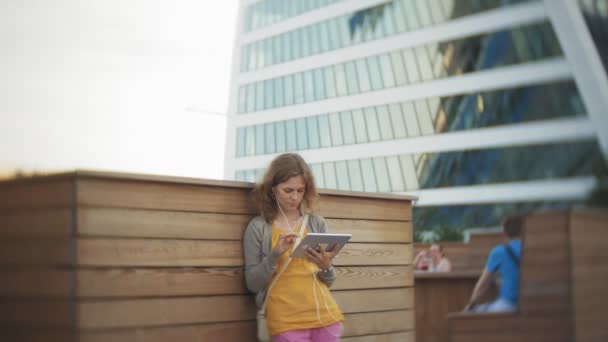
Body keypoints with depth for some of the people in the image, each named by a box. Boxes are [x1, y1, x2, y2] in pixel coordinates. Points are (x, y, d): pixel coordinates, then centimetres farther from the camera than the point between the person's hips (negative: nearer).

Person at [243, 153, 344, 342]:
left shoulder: (317, 223, 7)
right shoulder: (258, 227, 0)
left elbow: (328, 282, 12)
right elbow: (253, 284, -3)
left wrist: (326, 267, -9)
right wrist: (275, 255, -16)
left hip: (324, 315, 3)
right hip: (286, 321, -3)